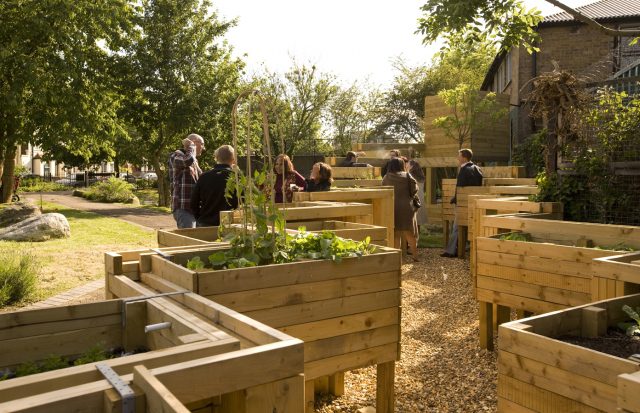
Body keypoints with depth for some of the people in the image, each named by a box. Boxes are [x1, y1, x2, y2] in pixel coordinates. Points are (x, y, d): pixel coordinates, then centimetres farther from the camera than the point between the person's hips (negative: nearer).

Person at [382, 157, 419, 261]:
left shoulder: (387, 177, 0)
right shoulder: (407, 175, -1)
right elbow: (414, 189, -5)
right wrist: (409, 196, 12)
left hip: (392, 208, 1)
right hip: (406, 207, 0)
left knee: (395, 233, 7)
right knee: (410, 232, 9)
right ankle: (415, 255, 12)